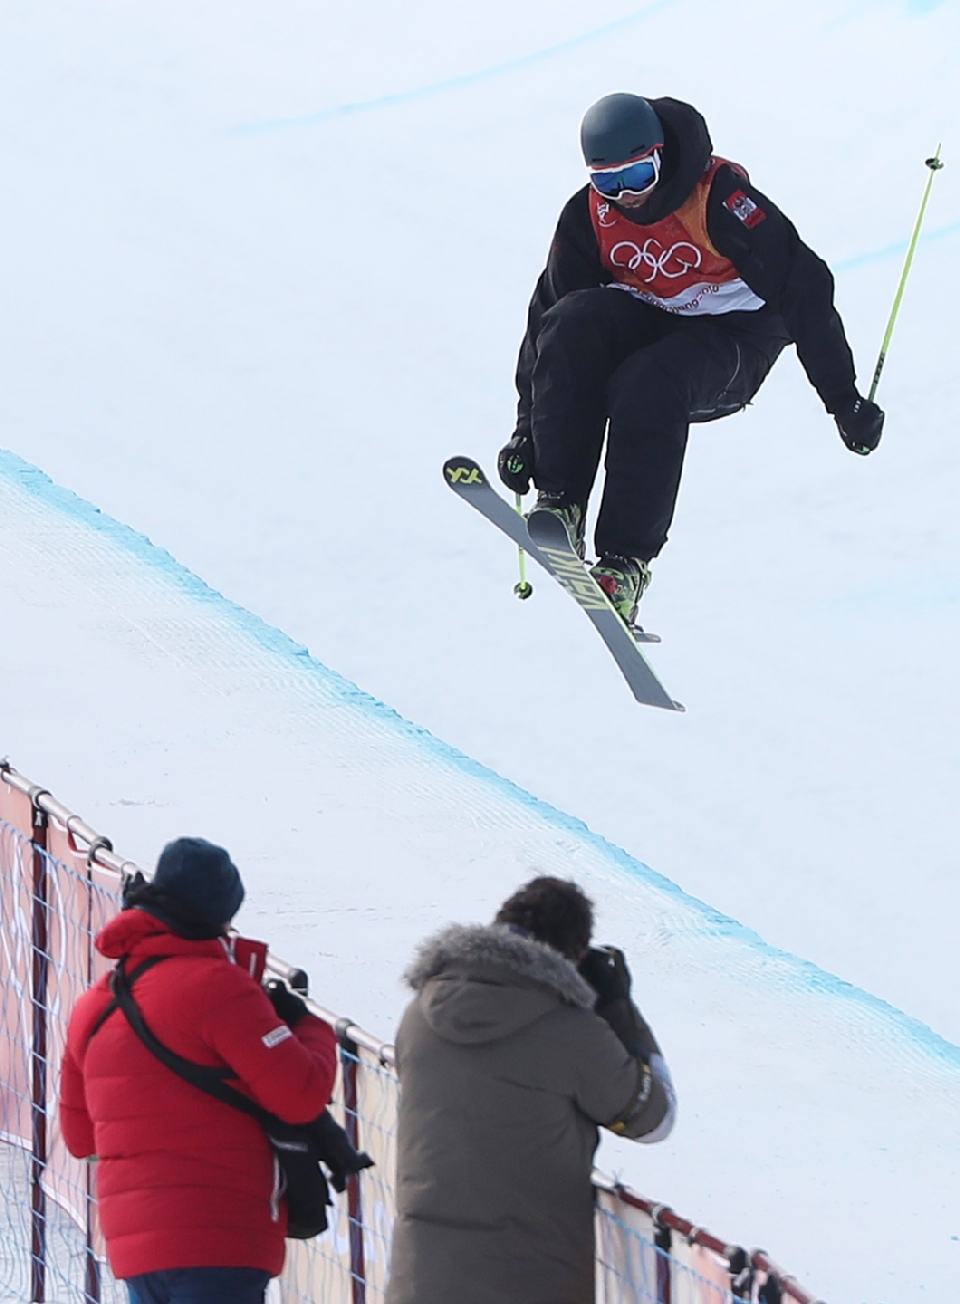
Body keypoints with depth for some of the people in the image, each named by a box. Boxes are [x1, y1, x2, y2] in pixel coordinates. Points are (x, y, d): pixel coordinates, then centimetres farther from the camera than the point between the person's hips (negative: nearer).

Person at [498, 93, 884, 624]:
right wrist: (527, 426, -6)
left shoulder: (720, 198, -20)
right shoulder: (589, 215, -5)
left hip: (729, 341, -5)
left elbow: (803, 286, -18)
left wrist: (843, 399, -19)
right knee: (572, 324, -27)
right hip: (641, 327, 5)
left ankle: (626, 560, -32)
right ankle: (559, 504, -28)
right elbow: (549, 307, 0)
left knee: (649, 385, -35)